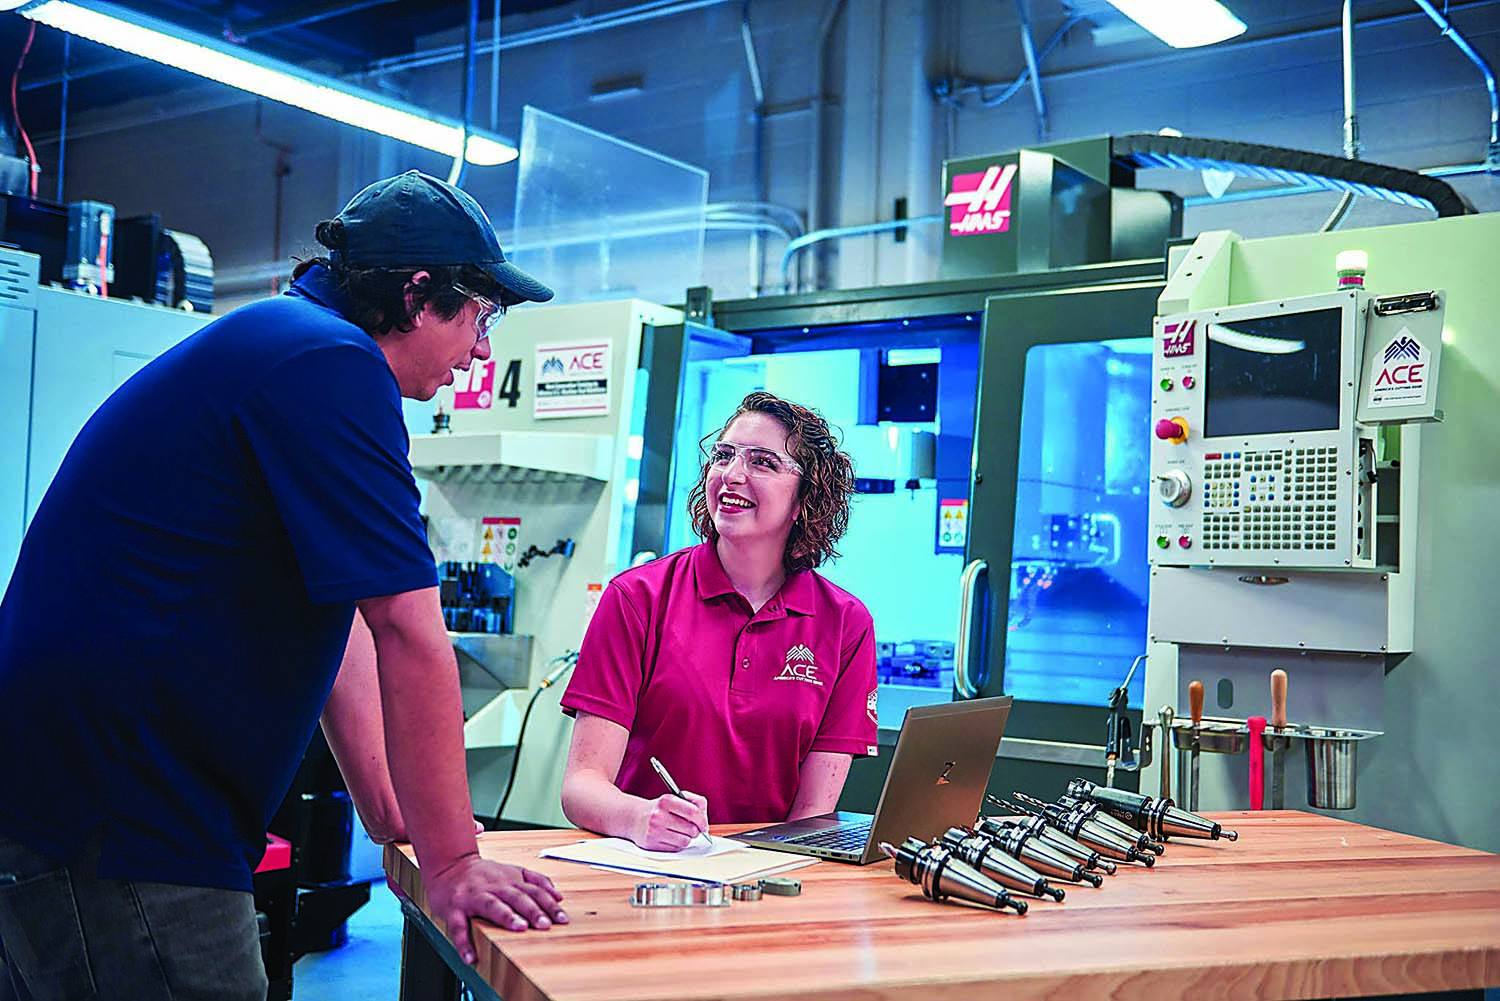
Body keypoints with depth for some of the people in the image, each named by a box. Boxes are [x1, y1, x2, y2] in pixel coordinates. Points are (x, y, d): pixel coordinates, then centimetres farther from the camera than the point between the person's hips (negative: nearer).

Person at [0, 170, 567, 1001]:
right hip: (116, 823, -11)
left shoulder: (270, 342, 18)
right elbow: (410, 635, -18)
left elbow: (337, 616, 19)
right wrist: (450, 863, -13)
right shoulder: (331, 364, -15)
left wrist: (392, 818, 20)